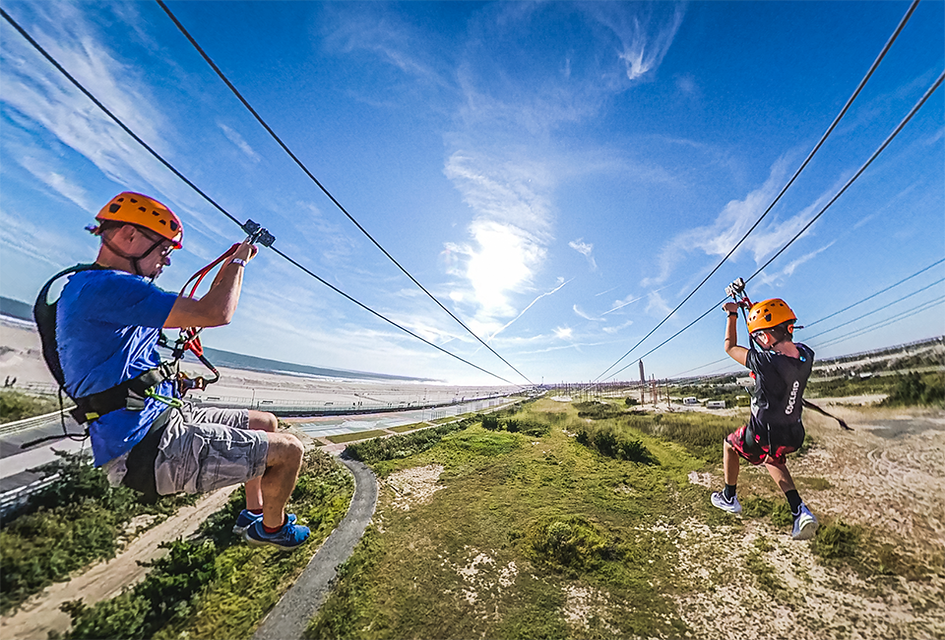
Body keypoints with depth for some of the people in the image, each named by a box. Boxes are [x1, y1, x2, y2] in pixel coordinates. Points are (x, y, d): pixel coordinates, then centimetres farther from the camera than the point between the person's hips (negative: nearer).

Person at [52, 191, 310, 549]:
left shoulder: (114, 289, 14)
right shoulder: (100, 286, -20)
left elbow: (197, 307, 24)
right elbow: (215, 314, -29)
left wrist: (231, 263, 18)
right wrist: (239, 261, -10)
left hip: (166, 419, 11)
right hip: (147, 449, -10)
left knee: (264, 423, 22)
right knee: (289, 450, -9)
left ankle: (253, 514, 35)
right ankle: (273, 527, 22)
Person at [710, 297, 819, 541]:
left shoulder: (765, 362, -32)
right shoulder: (806, 354, -12)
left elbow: (730, 347, -14)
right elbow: (781, 339, 10)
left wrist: (733, 314, -2)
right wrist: (751, 307, 12)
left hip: (763, 437, -7)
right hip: (793, 437, 7)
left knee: (730, 444, 23)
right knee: (772, 459, 36)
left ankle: (729, 498, 36)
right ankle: (800, 511, 21)